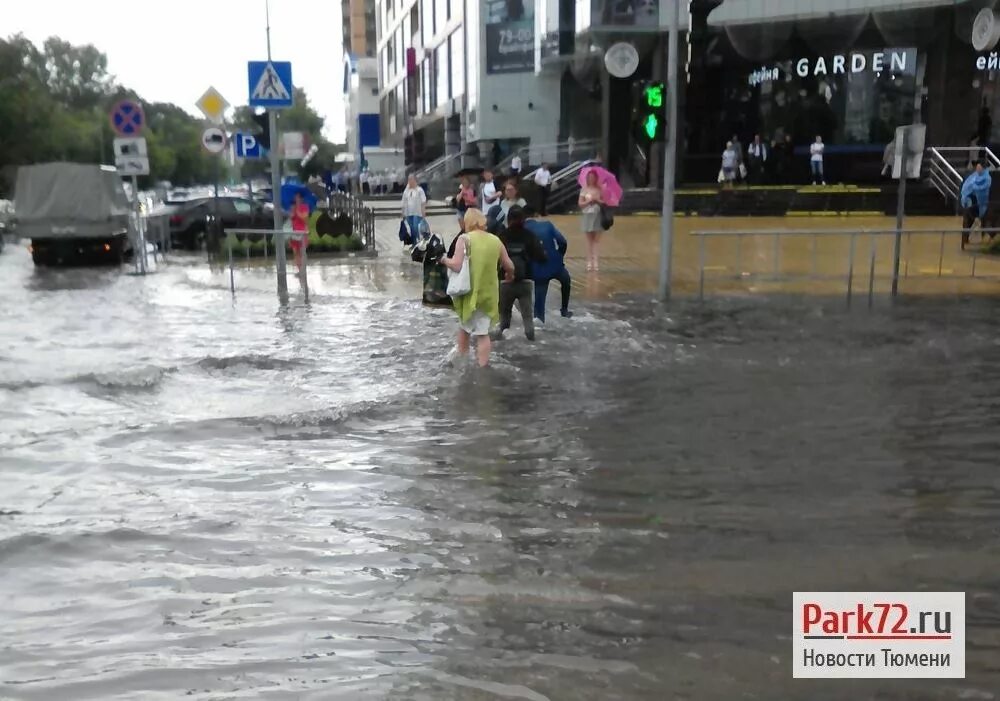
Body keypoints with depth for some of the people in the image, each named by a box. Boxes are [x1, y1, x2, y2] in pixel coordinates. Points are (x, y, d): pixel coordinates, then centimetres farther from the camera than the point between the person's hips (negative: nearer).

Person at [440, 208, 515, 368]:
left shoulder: (464, 238, -9)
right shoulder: (495, 240, 3)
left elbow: (456, 266, -18)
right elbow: (509, 266, 11)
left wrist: (444, 260, 2)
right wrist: (509, 275, 32)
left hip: (469, 292, -2)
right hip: (488, 294, 2)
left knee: (464, 326, 20)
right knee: (483, 332, 8)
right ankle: (483, 368, 9)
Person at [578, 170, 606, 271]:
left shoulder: (599, 189, 5)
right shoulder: (584, 189, 5)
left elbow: (604, 202, 4)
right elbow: (580, 203, 2)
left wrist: (597, 200, -13)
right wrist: (589, 201, -13)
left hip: (598, 215, 0)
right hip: (588, 215, 0)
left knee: (596, 239, -4)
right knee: (590, 239, 2)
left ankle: (595, 261, -7)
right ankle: (589, 261, 3)